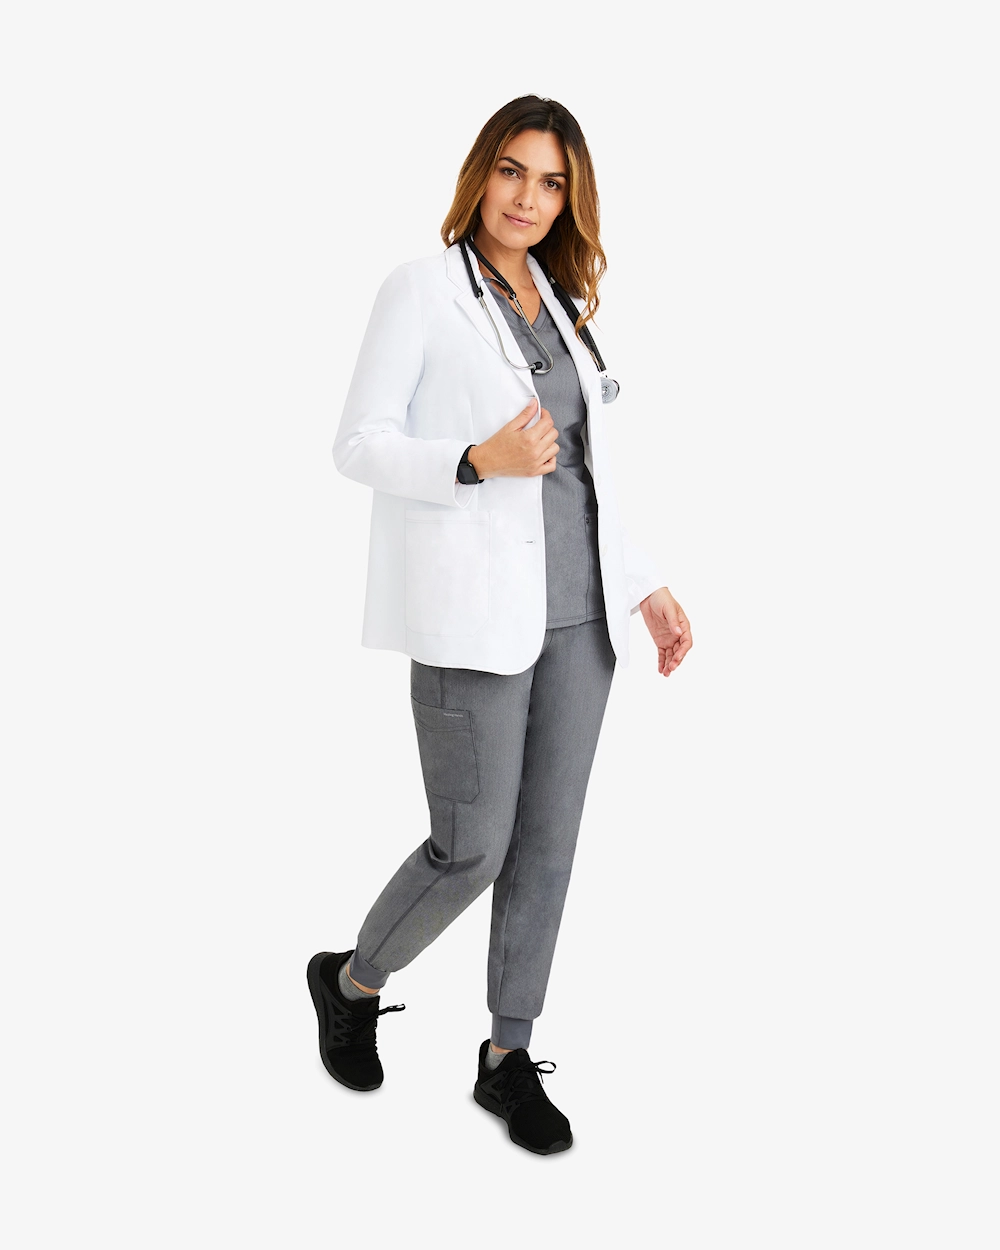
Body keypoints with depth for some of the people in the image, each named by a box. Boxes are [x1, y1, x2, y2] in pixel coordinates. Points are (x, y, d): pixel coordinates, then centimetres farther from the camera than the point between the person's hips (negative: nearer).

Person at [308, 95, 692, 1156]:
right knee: (472, 847, -3)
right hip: (472, 610, -6)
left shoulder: (559, 305, 16)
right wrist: (480, 460, -23)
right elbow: (358, 445, -8)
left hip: (574, 608, 6)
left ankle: (508, 1056, 22)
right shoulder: (422, 290, -3)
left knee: (549, 840, 8)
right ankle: (352, 981, 26)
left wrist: (645, 587, 13)